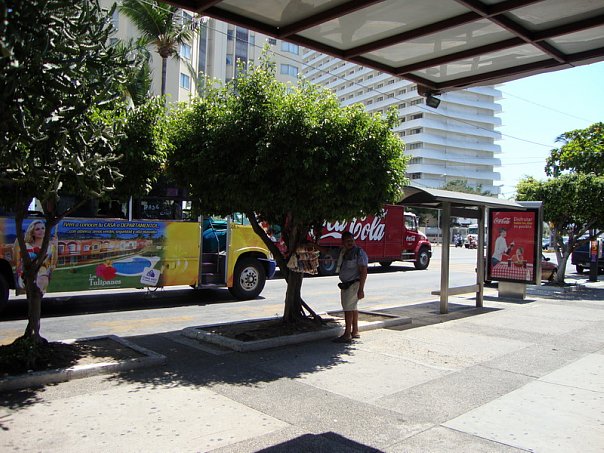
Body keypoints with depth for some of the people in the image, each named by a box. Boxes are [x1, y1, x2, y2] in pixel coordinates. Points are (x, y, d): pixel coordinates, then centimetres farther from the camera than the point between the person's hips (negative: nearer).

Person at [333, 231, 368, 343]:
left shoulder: (359, 252, -14)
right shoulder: (343, 252, 10)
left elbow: (363, 271, -19)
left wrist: (361, 289, -22)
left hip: (354, 284, -9)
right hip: (345, 284, 9)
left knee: (348, 307, -9)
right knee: (353, 307, 15)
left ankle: (347, 335, -6)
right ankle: (355, 332, 25)